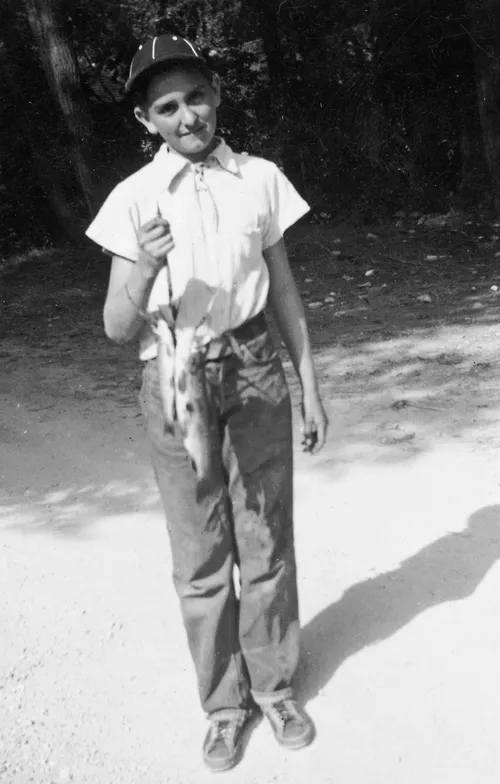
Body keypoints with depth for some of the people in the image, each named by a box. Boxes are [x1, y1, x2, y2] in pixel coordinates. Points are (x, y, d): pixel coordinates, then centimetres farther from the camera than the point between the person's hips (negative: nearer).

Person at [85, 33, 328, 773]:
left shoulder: (261, 178, 2)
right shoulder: (133, 198, -3)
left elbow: (283, 288, 9)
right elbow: (116, 328, -4)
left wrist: (310, 386, 9)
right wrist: (144, 268, -24)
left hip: (255, 372, 1)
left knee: (266, 540, 9)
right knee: (201, 556, 7)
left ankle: (273, 686, 29)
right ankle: (224, 702, 26)